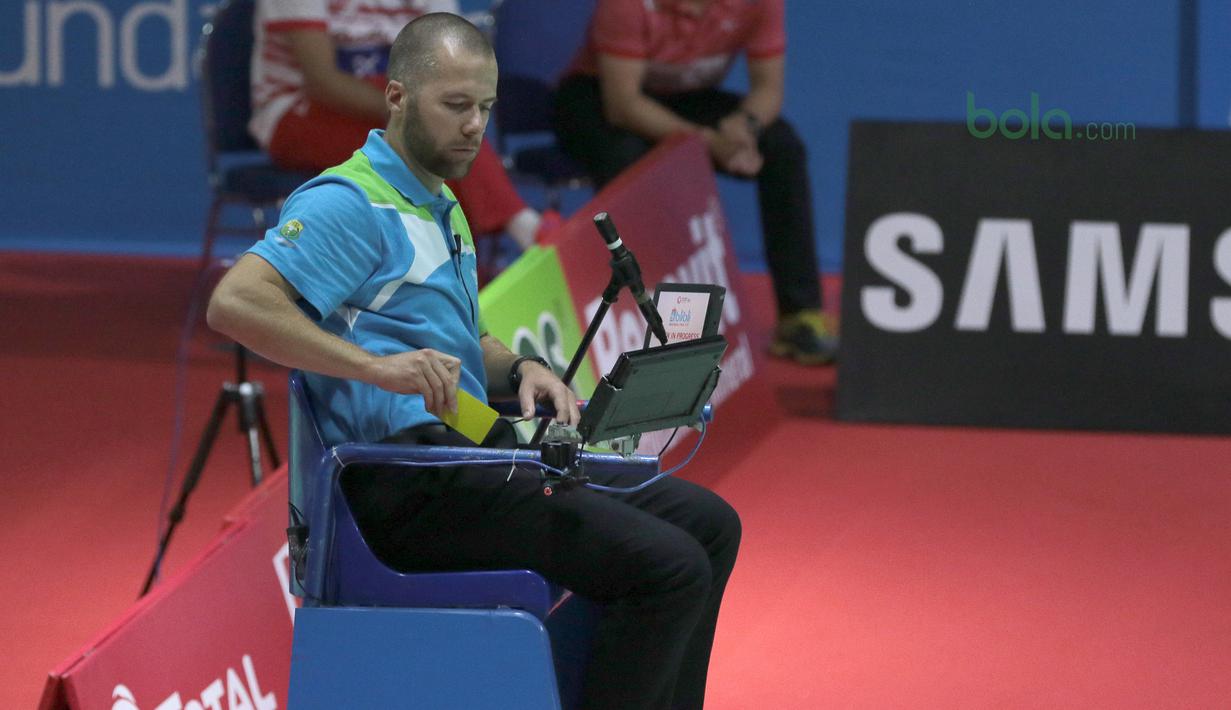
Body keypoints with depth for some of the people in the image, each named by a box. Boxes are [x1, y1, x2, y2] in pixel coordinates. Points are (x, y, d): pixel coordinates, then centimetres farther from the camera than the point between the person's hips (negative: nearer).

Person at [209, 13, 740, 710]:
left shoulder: (445, 210, 23)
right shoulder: (349, 203, -10)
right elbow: (235, 302, -23)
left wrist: (519, 370, 8)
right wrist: (375, 366, -30)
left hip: (475, 456, 10)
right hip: (414, 485, -10)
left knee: (706, 522, 10)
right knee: (667, 567, -21)